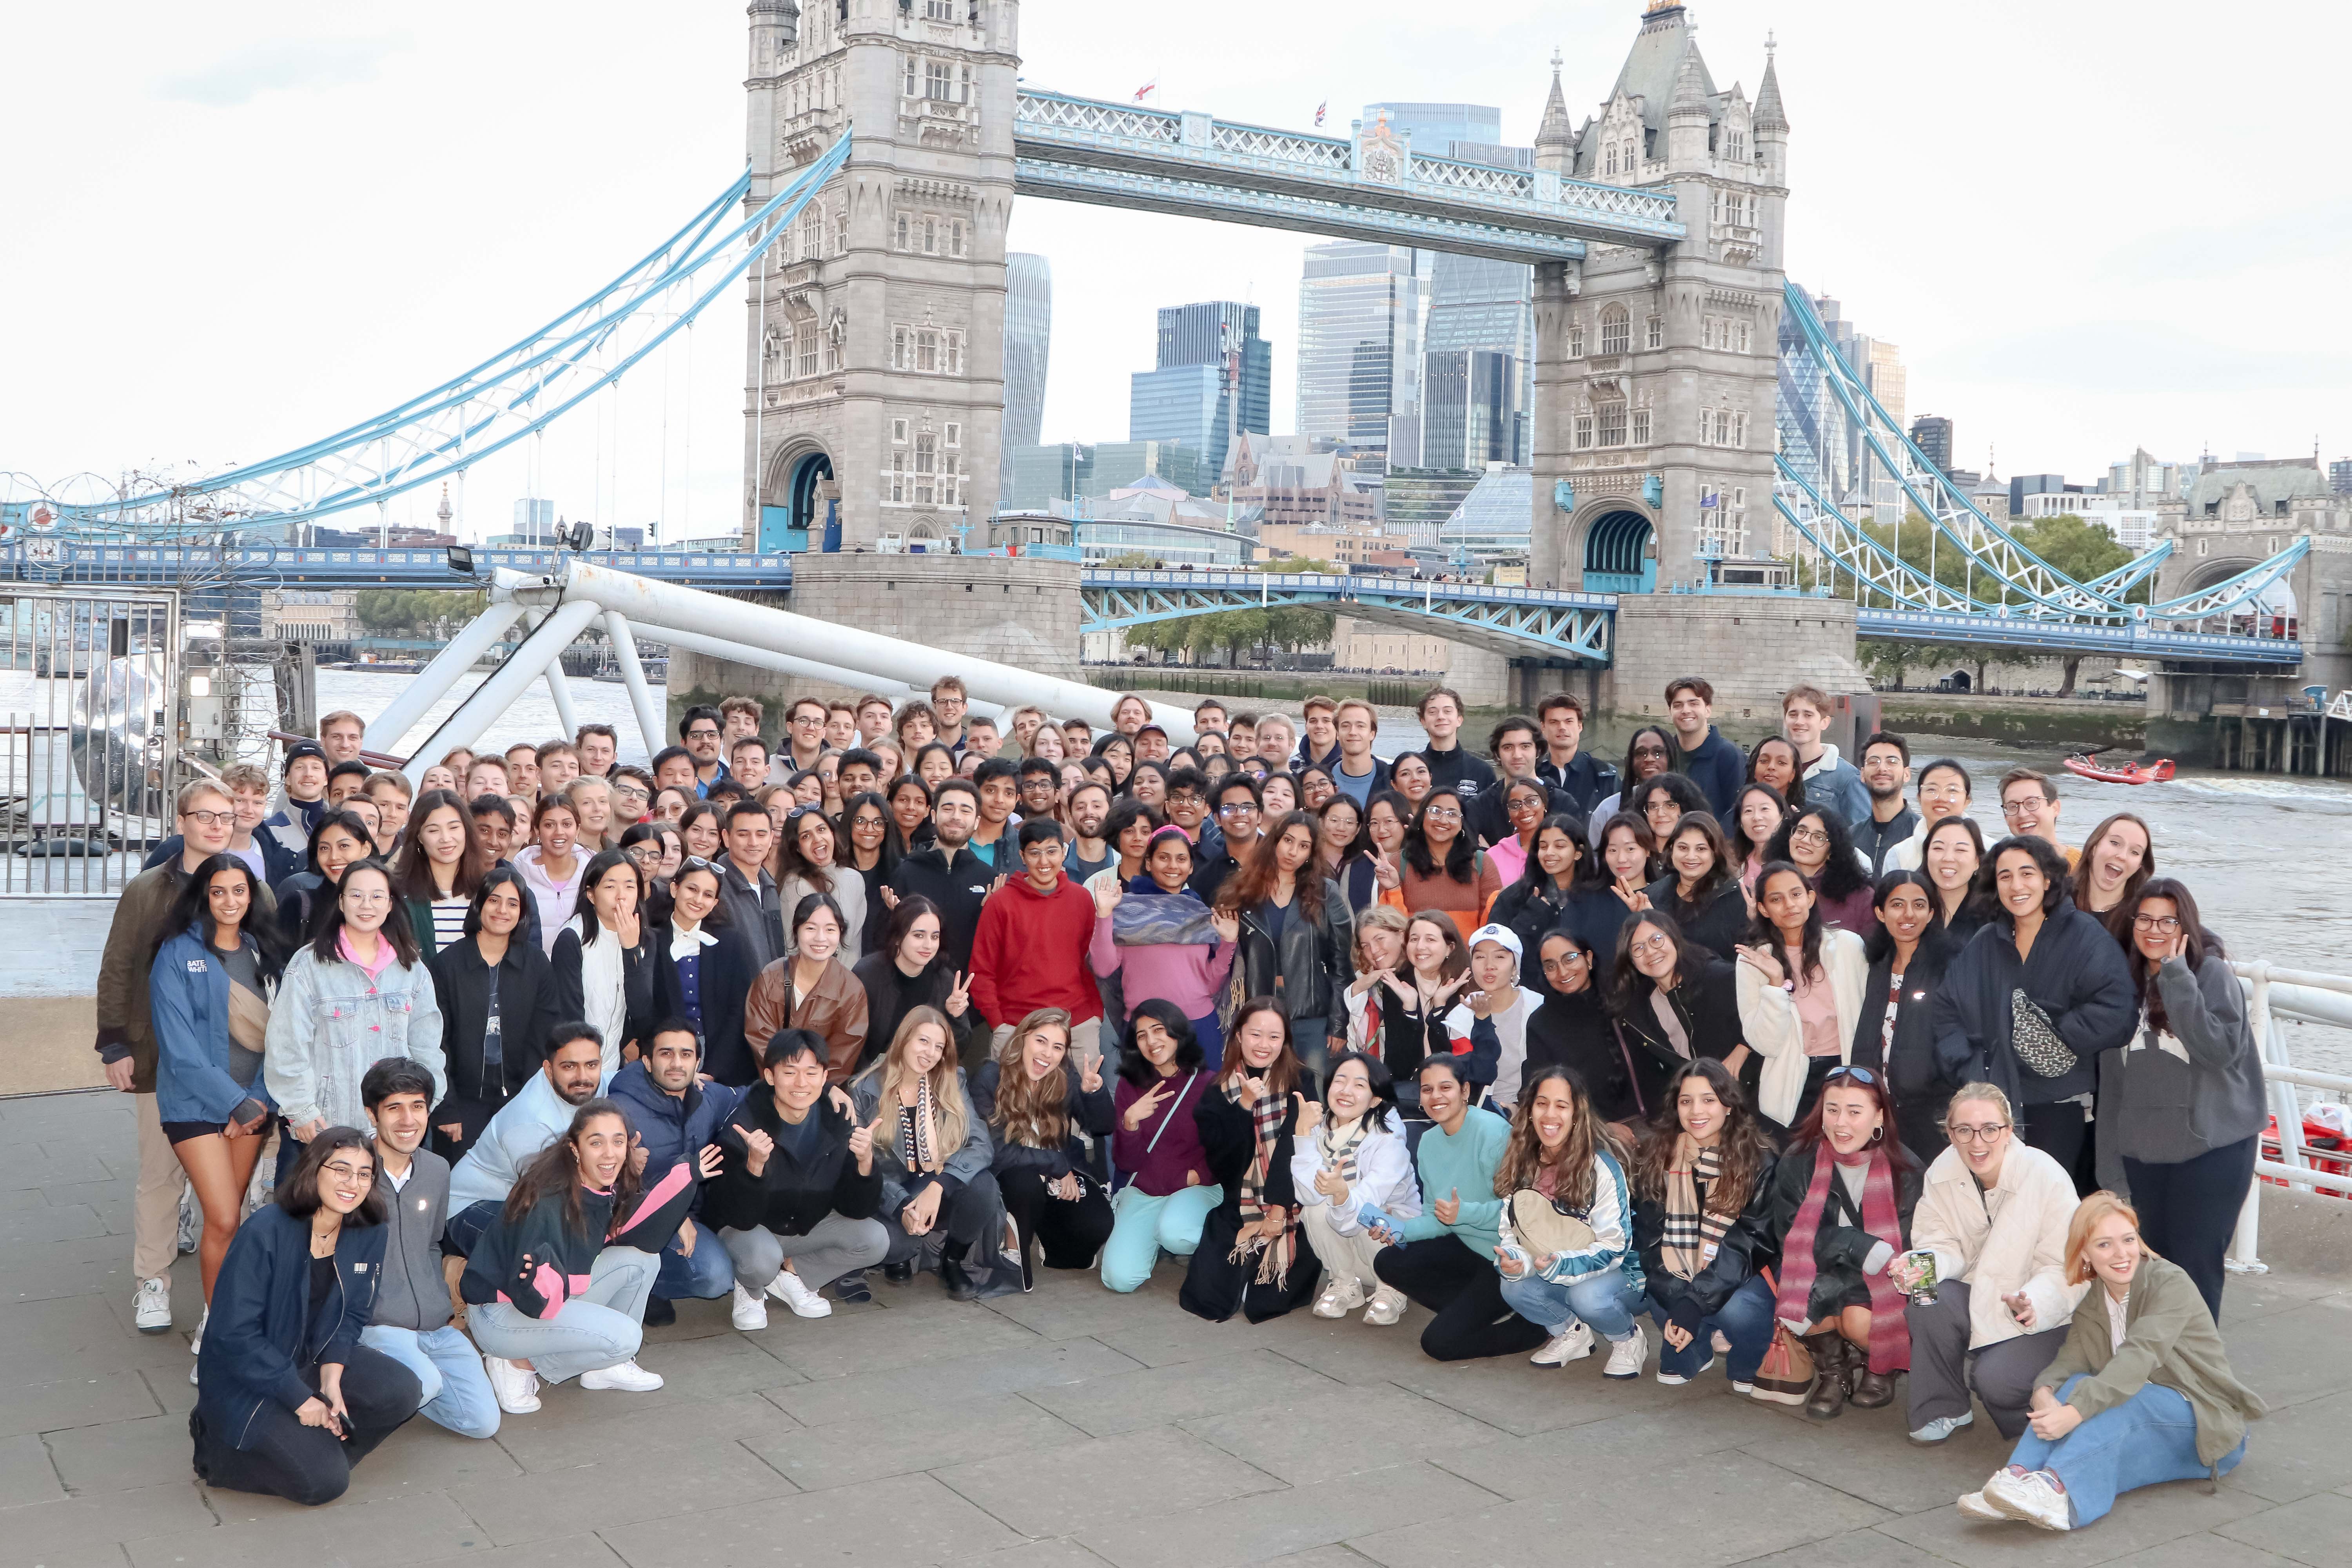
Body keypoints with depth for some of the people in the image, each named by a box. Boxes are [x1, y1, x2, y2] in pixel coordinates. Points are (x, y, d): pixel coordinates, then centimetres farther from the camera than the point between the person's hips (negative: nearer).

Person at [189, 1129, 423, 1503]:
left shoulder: (368, 1234, -6)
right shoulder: (266, 1231, -23)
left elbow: (351, 1317, 2)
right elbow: (235, 1334, -22)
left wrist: (332, 1380, -16)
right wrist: (301, 1399, -21)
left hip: (313, 1360, 6)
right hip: (246, 1378, -6)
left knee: (402, 1391, -19)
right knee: (323, 1484, -17)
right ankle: (218, 1446, 7)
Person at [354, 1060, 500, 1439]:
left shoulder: (437, 1170, 8)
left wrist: (444, 1309, 13)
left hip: (436, 1328, 6)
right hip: (375, 1325, -6)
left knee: (483, 1421, -5)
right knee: (427, 1382, -34)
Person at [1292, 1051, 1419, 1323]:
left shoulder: (1389, 1139, -22)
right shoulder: (1321, 1129, -10)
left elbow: (1363, 1210, -34)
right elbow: (1309, 1195, -26)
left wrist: (1342, 1194, -56)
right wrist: (1304, 1131, -31)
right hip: (1342, 1252, 4)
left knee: (1369, 1218, -34)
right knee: (1316, 1208, -25)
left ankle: (1391, 1290, -4)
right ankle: (1345, 1286, 0)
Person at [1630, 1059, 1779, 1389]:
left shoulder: (1759, 1161, -11)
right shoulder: (1657, 1155, -4)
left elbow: (1749, 1241, -17)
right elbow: (1649, 1237, -6)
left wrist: (1695, 1302, -28)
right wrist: (1678, 1302, -22)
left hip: (1741, 1278, -3)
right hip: (1678, 1281, 3)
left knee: (1738, 1311, -33)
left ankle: (1747, 1367, 2)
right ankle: (1693, 1353, 6)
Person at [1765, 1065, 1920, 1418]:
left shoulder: (1905, 1169, -14)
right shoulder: (1798, 1161, -10)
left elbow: (1902, 1249, -15)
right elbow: (1791, 1238, -12)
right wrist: (1860, 1247, -28)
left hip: (1883, 1284, -1)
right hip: (1820, 1273, 1)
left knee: (1858, 1319, -31)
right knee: (1796, 1310, -31)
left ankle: (1881, 1368, 8)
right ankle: (1833, 1369, 5)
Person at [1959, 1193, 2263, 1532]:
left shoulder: (2170, 1282, -15)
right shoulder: (2090, 1309, 7)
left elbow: (2140, 1355, -30)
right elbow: (2067, 1361, -9)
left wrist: (2076, 1412, -42)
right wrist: (2044, 1393, -34)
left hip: (2209, 1427, -5)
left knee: (2118, 1401, -32)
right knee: (2077, 1385, -21)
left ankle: (2061, 1489, -51)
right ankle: (2019, 1478, -40)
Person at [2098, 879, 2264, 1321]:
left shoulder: (2212, 973, -6)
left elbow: (2219, 1049, -21)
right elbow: (2112, 1078, 12)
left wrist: (2176, 976, -21)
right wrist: (2110, 1163, 11)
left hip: (2212, 1148, -5)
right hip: (2144, 1151, 5)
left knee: (2196, 1265, -5)